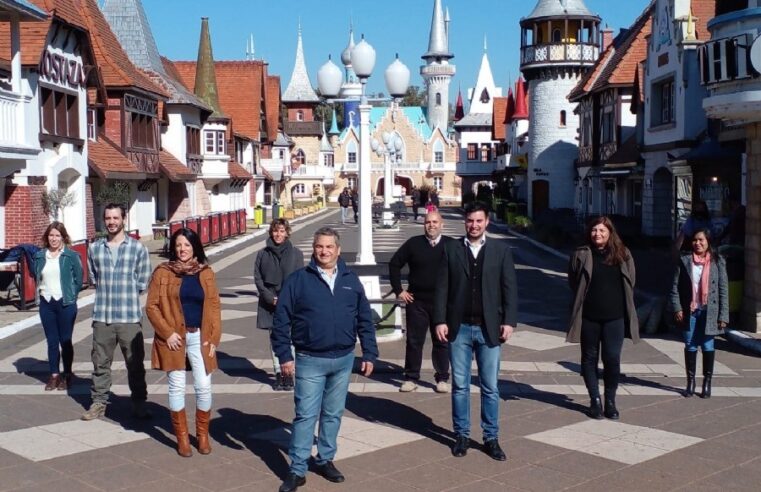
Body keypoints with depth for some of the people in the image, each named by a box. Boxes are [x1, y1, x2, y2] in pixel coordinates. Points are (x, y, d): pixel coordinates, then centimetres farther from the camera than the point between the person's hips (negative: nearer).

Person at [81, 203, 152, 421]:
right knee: (100, 362, 10)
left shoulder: (137, 248, -3)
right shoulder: (95, 248, 5)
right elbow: (93, 278, 13)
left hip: (129, 316, -2)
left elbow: (142, 282, 0)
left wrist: (125, 293, 0)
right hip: (101, 316, 2)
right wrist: (107, 292, 3)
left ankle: (139, 403, 17)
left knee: (135, 363, 6)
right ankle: (99, 402, 22)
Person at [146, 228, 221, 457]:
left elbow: (214, 306, 4)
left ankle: (203, 434, 20)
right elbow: (152, 306, -3)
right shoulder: (163, 272, -2)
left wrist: (214, 338, -3)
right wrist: (167, 333, -11)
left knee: (204, 387, 2)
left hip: (200, 337, 2)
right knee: (177, 387, 4)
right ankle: (182, 436, 17)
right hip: (174, 337, -1)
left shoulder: (206, 273, 4)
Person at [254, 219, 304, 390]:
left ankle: (288, 375, 1)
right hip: (269, 303, 2)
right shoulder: (263, 254, 4)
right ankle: (278, 374, 15)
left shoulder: (296, 253, 0)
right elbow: (257, 278, 3)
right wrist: (270, 297, -8)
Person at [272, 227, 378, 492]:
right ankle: (297, 470, 7)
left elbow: (365, 320, 8)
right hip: (310, 361, -3)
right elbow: (281, 321, -5)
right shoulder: (298, 279, -5)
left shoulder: (351, 280, 5)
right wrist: (284, 356, -9)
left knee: (333, 415, 14)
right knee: (306, 416, -1)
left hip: (344, 360, 3)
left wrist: (369, 354, 4)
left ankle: (325, 460, 29)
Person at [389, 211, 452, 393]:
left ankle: (442, 378, 18)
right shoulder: (413, 244, 0)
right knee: (414, 341, 6)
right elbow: (394, 264, 7)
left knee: (442, 342, 7)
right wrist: (399, 290, 3)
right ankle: (411, 378, 16)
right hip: (416, 301, 1)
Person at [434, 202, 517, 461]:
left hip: (489, 328, 0)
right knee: (460, 385, 8)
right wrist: (440, 320, -6)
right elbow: (442, 287, 2)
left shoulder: (501, 250, 3)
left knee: (490, 387, 6)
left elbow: (510, 288, 1)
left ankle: (491, 438, 16)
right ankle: (462, 435, 20)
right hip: (459, 328, 0)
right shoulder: (451, 248, 4)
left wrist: (509, 321, -8)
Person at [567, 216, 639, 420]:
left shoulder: (622, 254, 3)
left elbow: (630, 282, 10)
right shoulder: (581, 255, -1)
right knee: (589, 358, 8)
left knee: (612, 359, -2)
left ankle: (610, 401, 15)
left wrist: (624, 306, 7)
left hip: (614, 316, 0)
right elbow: (573, 283, 6)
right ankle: (595, 400, 20)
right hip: (588, 316, 0)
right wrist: (582, 301, 4)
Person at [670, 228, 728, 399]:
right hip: (689, 311, 1)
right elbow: (675, 287, 2)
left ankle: (707, 382, 18)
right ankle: (690, 381, 19)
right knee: (690, 346, 8)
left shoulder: (717, 262, 0)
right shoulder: (684, 261, 2)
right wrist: (677, 308, -8)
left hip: (709, 311, -1)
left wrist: (723, 315, -5)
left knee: (707, 346, 5)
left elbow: (724, 289, -1)